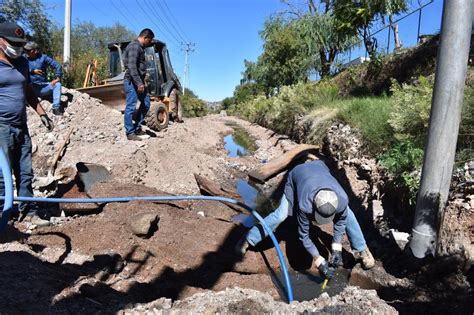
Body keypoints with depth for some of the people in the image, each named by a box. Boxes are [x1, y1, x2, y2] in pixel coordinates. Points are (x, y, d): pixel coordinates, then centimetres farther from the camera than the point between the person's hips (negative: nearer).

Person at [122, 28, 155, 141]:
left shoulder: (139, 47, 19)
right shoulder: (134, 46, -12)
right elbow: (131, 67, -22)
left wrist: (142, 81, 21)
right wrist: (139, 83, -25)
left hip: (138, 81, 11)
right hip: (132, 81, -10)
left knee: (146, 103, 13)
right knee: (131, 107, -6)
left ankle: (137, 128, 19)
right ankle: (130, 133, -1)